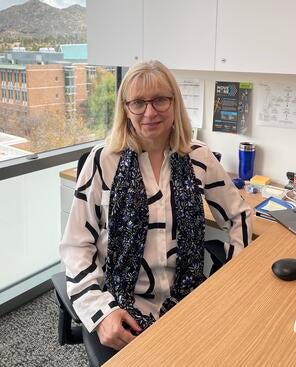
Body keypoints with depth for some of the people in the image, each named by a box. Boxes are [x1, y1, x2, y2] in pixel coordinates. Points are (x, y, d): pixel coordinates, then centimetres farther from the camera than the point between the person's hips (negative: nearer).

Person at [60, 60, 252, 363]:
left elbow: (239, 214, 11)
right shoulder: (103, 161, -7)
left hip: (188, 299, 3)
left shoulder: (199, 158, 0)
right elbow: (77, 244, -5)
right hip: (121, 303, -2)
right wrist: (101, 309, -16)